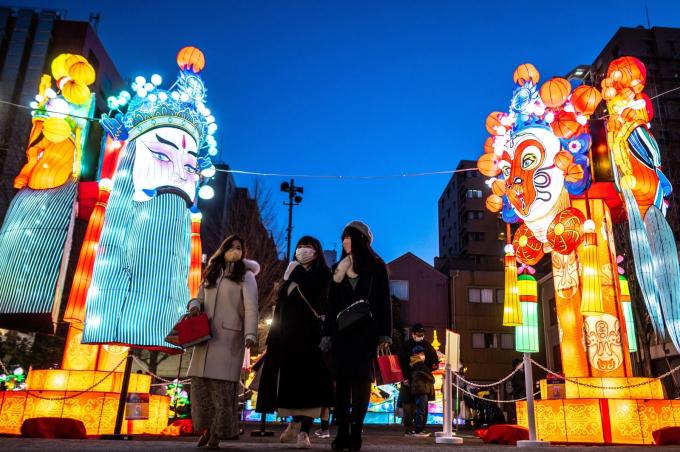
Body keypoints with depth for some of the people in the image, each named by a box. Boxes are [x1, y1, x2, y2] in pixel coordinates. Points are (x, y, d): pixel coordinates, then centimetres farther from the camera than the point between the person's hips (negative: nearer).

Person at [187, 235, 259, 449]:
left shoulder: (245, 276, 3)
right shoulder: (211, 274, 20)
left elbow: (251, 308, -7)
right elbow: (200, 297, 22)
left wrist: (250, 334, -21)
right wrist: (195, 306, -3)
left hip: (230, 337, -5)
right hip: (206, 336, 5)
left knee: (222, 383, -8)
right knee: (199, 380, 1)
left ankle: (217, 433, 2)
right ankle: (207, 428, 13)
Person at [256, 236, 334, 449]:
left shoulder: (322, 273, 4)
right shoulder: (290, 275, 21)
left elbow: (314, 291, -18)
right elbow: (280, 309, 19)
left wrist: (297, 272, -6)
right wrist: (273, 338, 13)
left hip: (311, 335, -5)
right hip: (287, 335, 5)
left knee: (308, 380, -8)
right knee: (290, 379, 6)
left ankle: (304, 431, -7)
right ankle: (296, 422, 25)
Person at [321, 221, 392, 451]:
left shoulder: (375, 266, 7)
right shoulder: (339, 269, 19)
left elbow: (384, 300, 0)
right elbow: (332, 303, 17)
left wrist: (384, 333, -9)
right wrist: (327, 333, 10)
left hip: (365, 330, -4)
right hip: (341, 330, 4)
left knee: (361, 378, -9)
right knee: (342, 379, -1)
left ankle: (356, 432, -8)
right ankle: (342, 432, 1)